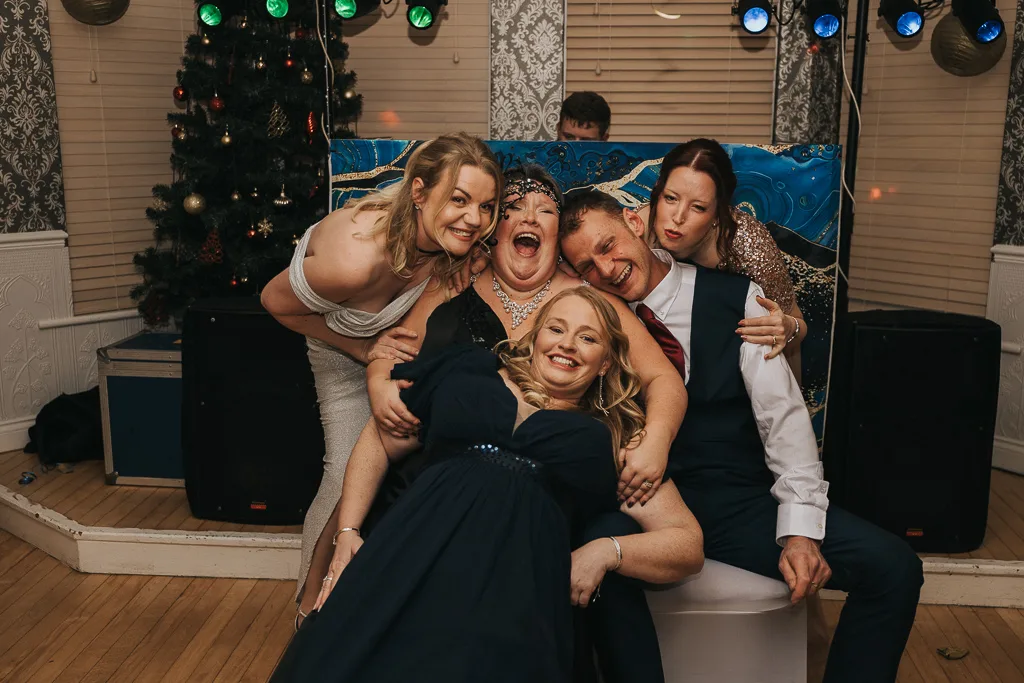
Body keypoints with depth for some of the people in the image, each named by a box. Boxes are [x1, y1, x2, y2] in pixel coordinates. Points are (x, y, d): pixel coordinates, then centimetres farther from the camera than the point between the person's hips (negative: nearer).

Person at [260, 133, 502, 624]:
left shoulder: (444, 232, -34)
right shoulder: (355, 260, -46)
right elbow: (275, 302, -26)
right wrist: (363, 350, -20)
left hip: (398, 329, 4)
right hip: (342, 342, -4)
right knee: (350, 470, -6)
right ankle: (310, 602, 20)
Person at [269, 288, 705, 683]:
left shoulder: (611, 439, 17)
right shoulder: (467, 374, 21)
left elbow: (688, 544, 15)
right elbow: (378, 442, 25)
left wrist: (607, 551, -3)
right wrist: (347, 532, 11)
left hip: (518, 585, -1)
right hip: (414, 559, 2)